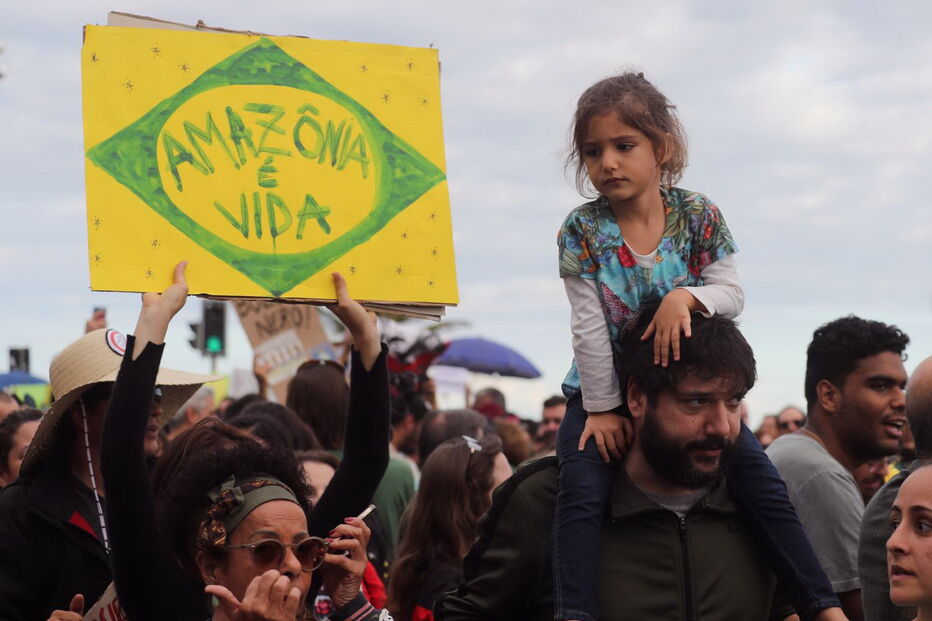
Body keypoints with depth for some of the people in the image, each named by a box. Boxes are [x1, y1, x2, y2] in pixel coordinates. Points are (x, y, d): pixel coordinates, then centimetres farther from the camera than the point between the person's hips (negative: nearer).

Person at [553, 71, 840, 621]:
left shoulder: (698, 216, -6)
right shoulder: (582, 231, -11)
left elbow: (732, 294, -8)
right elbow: (589, 328, -13)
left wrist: (686, 298, -29)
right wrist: (602, 408, -14)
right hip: (605, 389, -1)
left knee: (764, 482, -11)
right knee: (582, 494, -25)